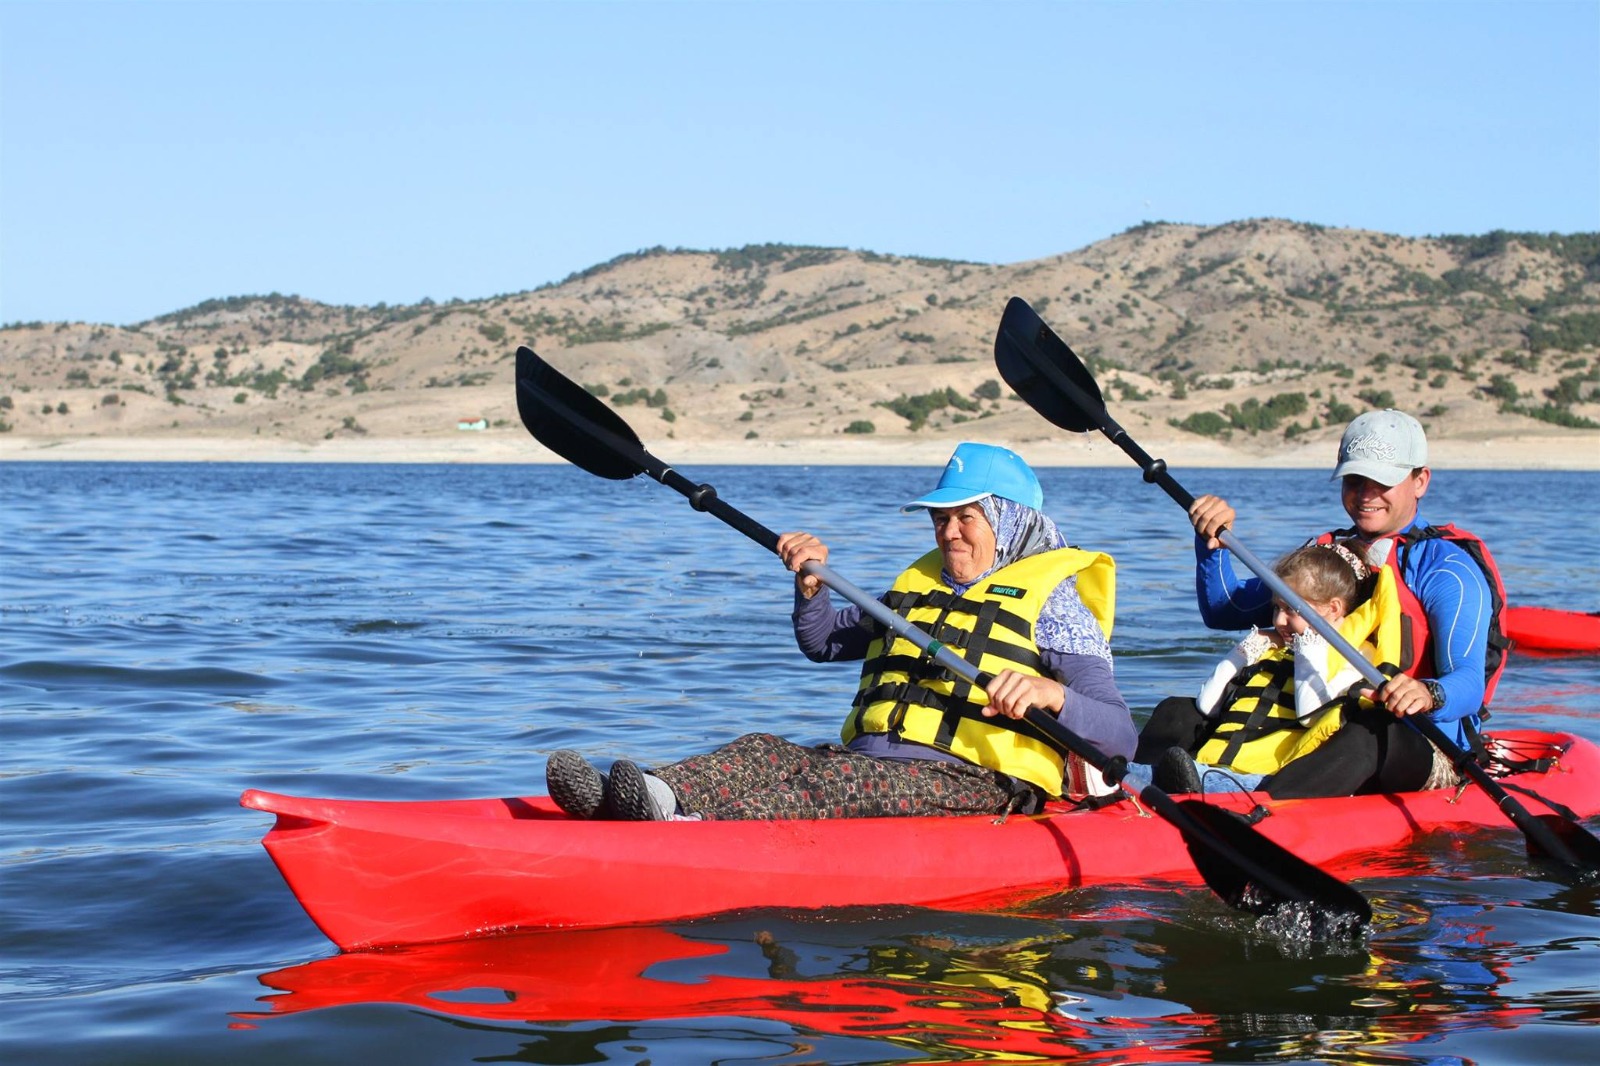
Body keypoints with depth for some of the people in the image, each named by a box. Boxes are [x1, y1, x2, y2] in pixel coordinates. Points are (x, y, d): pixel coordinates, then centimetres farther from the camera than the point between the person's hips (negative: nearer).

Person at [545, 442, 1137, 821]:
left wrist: (1052, 693, -29)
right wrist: (812, 583, 13)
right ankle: (621, 799, -45)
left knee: (837, 780, -34)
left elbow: (1119, 735, -7)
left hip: (972, 787, -7)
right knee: (764, 752, -20)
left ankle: (693, 831, -60)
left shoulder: (1052, 600, 4)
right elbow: (823, 642, 35)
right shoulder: (919, 584, 25)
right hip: (870, 764, 7)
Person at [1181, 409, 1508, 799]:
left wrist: (1427, 695, -43)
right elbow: (1223, 612, 18)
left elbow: (1469, 683, -19)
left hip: (1426, 749, -6)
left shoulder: (1447, 567, -3)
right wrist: (1212, 543, -2)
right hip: (1318, 734, 7)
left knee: (1370, 732, -43)